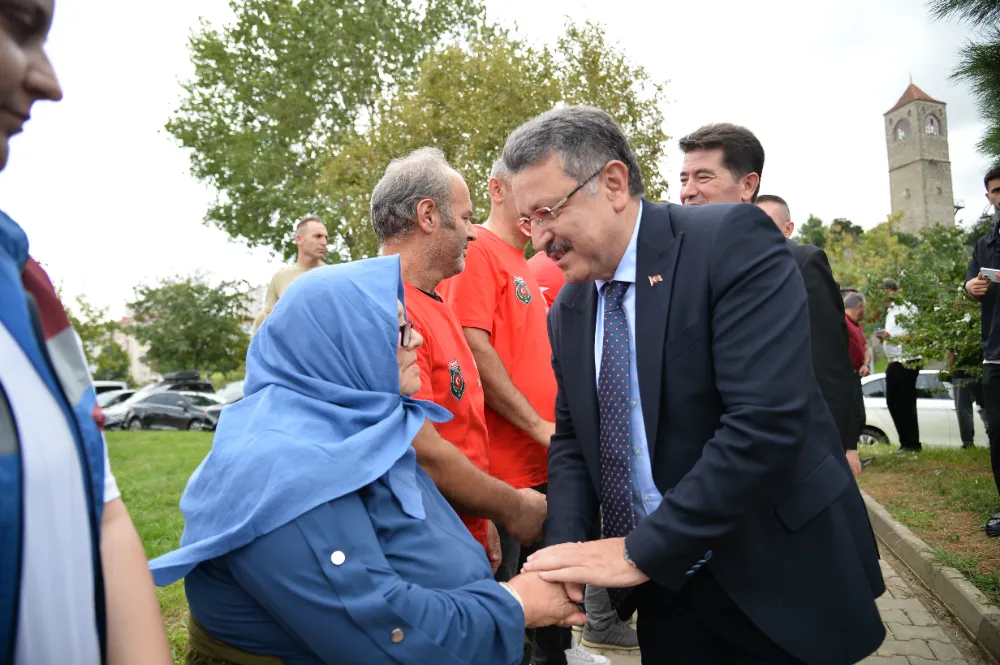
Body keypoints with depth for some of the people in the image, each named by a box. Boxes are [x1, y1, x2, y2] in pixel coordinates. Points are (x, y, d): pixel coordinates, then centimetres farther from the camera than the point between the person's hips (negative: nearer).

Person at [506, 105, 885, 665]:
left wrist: (640, 553, -25)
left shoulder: (733, 241, -18)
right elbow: (571, 439, 7)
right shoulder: (567, 311, 2)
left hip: (778, 578, -5)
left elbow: (768, 420, -27)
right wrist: (568, 546, -12)